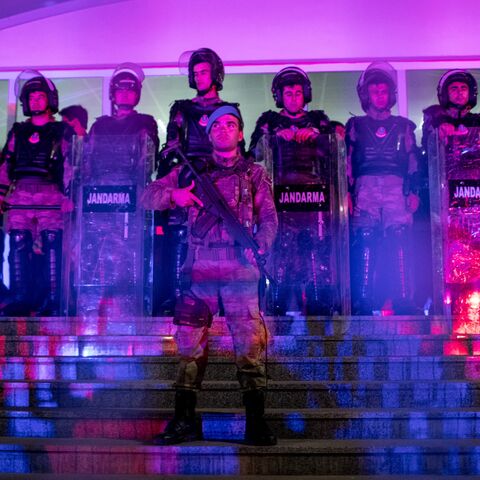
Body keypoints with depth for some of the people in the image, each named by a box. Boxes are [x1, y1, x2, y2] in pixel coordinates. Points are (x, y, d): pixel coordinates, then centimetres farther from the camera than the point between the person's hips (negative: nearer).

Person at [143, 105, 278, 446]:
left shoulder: (255, 173, 15)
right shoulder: (191, 171, 17)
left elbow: (269, 218, 5)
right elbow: (148, 196, 13)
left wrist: (259, 245, -15)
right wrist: (173, 195, -9)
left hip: (240, 272, -1)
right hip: (199, 271, 2)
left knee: (251, 347, -5)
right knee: (190, 347, 3)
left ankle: (256, 422, 3)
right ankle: (184, 421, 11)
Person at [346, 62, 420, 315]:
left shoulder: (403, 126, 19)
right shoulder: (355, 125, 17)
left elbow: (413, 161, 15)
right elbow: (346, 161, 10)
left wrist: (414, 191, 4)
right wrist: (347, 192, -1)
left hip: (396, 189, 1)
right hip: (365, 189, 0)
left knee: (399, 246, -9)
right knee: (364, 244, -9)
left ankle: (403, 303, -8)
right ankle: (363, 304, -7)